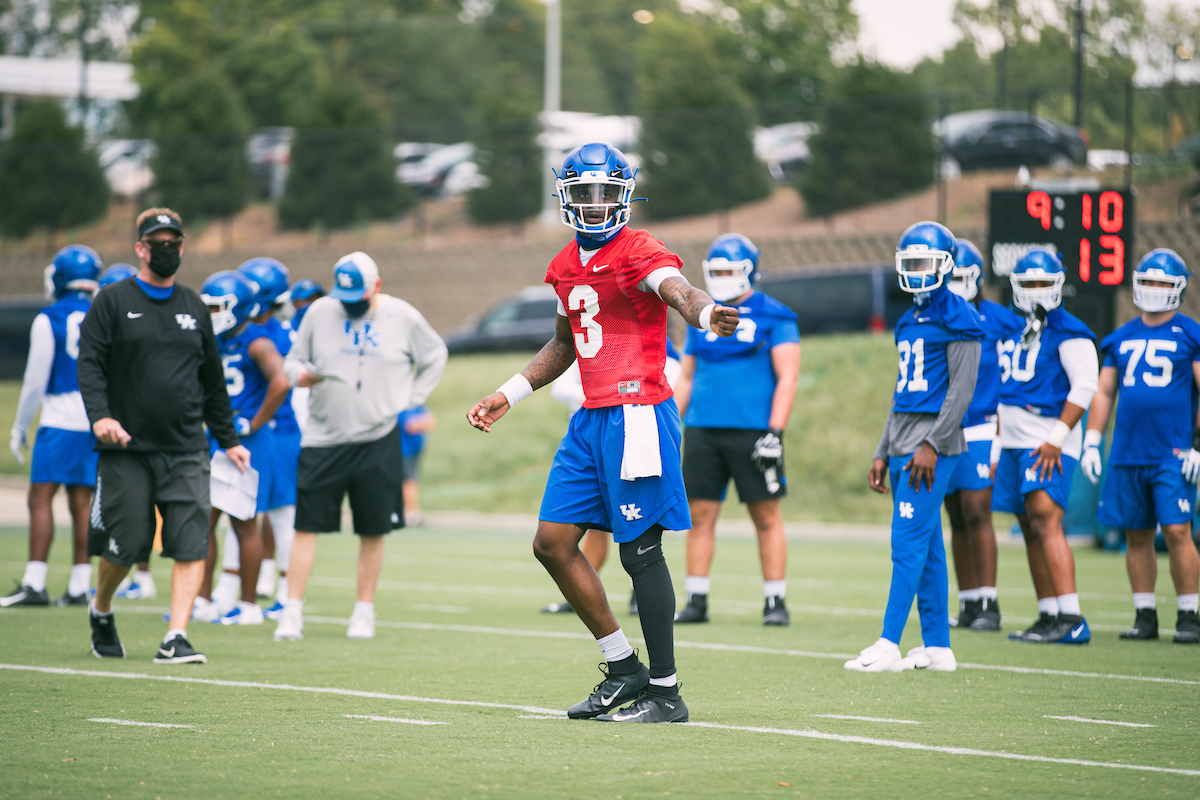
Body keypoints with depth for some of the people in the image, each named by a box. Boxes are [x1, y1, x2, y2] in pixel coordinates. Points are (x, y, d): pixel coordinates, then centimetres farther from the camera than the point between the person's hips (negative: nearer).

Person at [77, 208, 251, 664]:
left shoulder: (194, 309, 15)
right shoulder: (113, 302, 2)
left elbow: (213, 382, 23)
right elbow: (89, 364, -5)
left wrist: (228, 439, 23)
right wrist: (101, 416, -20)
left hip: (186, 451, 3)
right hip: (127, 449, -3)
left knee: (192, 545, -10)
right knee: (124, 545, 1)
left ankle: (176, 638, -10)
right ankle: (101, 611, 30)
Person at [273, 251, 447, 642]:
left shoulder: (402, 317, 1)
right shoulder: (319, 313, 3)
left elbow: (435, 357, 15)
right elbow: (293, 360, 11)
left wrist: (409, 401, 6)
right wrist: (301, 375, -13)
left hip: (378, 441, 0)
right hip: (323, 436, 0)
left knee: (373, 531, 4)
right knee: (307, 525, -4)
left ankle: (364, 611, 15)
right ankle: (292, 612, -1)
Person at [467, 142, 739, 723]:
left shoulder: (639, 255, -10)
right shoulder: (567, 267, 15)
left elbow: (680, 291, -31)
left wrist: (705, 312, -54)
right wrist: (509, 395, 31)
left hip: (638, 413, -9)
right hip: (591, 418, 9)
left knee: (641, 553, -6)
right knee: (553, 544, 7)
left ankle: (666, 692, 2)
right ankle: (624, 668, 16)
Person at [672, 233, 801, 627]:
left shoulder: (773, 317, -1)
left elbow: (787, 377, -5)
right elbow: (686, 378, 20)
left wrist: (775, 432, -14)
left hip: (752, 429, -4)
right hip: (703, 430, 4)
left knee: (767, 518, 0)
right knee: (699, 516, 2)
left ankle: (775, 601, 6)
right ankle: (696, 601, 7)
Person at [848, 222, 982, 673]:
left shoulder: (957, 319, -8)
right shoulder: (909, 322, 18)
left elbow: (962, 390, -13)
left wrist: (931, 444, -19)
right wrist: (883, 453, 19)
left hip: (934, 443, -9)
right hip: (903, 443, 9)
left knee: (908, 541, -12)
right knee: (927, 547, 8)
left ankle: (889, 645, -15)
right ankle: (937, 647, 11)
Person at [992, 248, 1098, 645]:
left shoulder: (1069, 333, -7)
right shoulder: (1013, 333, 18)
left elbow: (1084, 388, -15)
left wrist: (1057, 440, -20)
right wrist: (998, 450, 21)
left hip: (1048, 442, -8)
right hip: (1014, 443, 8)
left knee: (1046, 519, -19)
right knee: (1031, 530, 7)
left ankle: (1071, 618, -24)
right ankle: (1049, 616, 11)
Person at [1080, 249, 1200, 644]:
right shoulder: (1122, 338, 14)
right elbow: (1104, 393, 18)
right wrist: (1091, 443, 11)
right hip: (1127, 454, 5)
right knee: (1137, 536, 7)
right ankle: (1145, 615, 14)